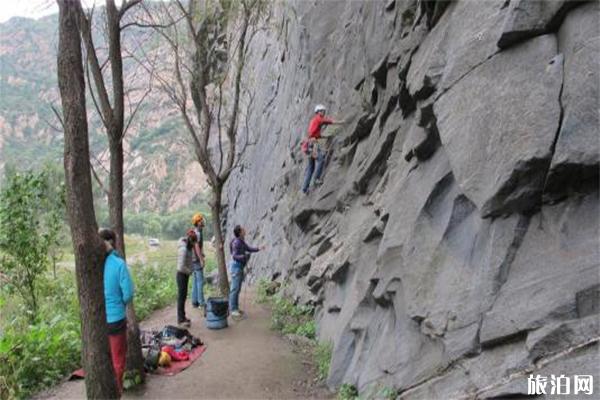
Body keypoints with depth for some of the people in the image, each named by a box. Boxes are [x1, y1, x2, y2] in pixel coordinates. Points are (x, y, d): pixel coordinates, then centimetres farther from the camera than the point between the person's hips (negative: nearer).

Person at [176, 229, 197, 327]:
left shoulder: (188, 247, 6)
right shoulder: (183, 249, -23)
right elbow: (181, 266, -27)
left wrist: (190, 271, 4)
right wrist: (189, 271, -12)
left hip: (186, 275, 9)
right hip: (182, 275, -9)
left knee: (183, 296, 15)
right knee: (181, 297, 0)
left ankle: (182, 317, 26)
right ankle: (181, 319, 9)